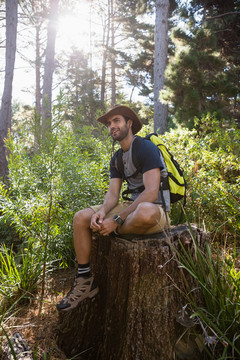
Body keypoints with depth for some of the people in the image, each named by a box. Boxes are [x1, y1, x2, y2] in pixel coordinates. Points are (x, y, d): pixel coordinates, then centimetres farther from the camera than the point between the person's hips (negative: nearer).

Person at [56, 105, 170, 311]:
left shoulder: (146, 147, -13)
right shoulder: (117, 158, 14)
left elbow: (151, 193, -24)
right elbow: (113, 194, 6)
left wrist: (116, 220, -26)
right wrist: (102, 211, -18)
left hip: (156, 210, -7)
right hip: (133, 207, 8)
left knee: (145, 211, -44)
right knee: (81, 218, -5)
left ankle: (115, 233, -10)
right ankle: (85, 281, -1)